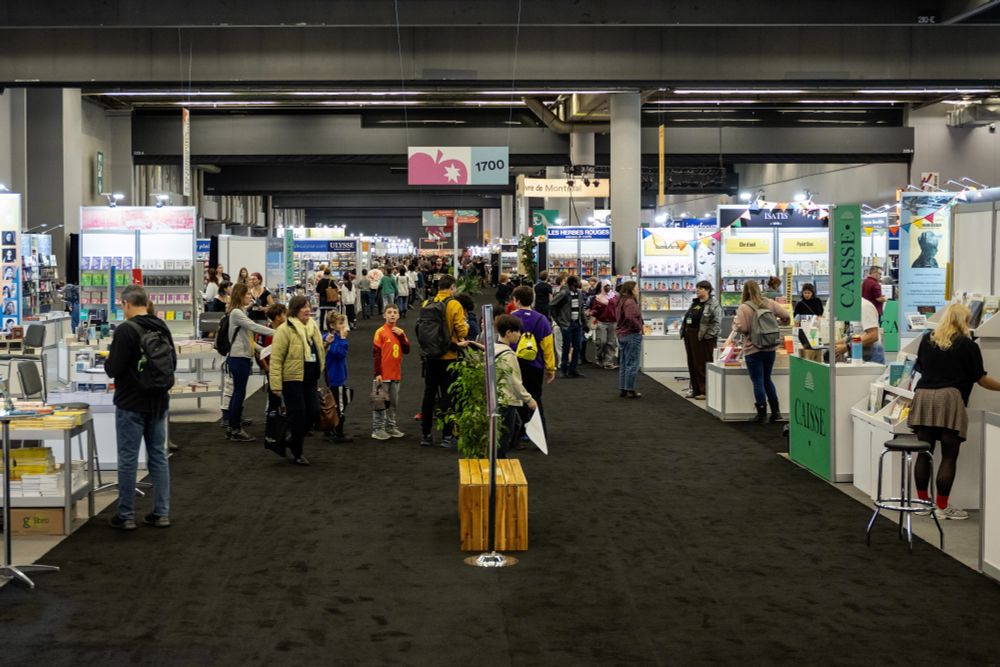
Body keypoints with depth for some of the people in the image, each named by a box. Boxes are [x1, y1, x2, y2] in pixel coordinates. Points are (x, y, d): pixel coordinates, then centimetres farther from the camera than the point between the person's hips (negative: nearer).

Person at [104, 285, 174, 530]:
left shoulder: (126, 330, -16)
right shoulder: (162, 327, 6)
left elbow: (112, 369, -16)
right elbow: (172, 363, 14)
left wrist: (107, 360, 4)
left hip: (131, 404, -6)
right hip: (157, 402, 6)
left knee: (128, 459, 1)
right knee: (158, 456, 10)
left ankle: (126, 516, 6)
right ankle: (161, 513, 13)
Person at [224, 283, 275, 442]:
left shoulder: (241, 312, 17)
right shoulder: (236, 312, -13)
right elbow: (253, 326, -22)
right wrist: (275, 332, -24)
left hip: (243, 357, 10)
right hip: (238, 358, -10)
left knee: (237, 393, 12)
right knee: (239, 393, -5)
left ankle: (233, 428, 18)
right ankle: (235, 430, 1)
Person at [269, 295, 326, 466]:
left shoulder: (313, 327, 11)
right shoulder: (285, 330, -12)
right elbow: (276, 359, -15)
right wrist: (276, 384, -19)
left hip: (310, 379, 7)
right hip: (292, 379, -7)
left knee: (313, 412, 4)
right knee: (298, 415, -3)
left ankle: (294, 441, 27)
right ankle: (297, 453, 12)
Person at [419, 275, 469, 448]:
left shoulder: (427, 304, -2)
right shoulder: (454, 305, -11)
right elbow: (462, 331, -13)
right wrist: (466, 326, 10)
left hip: (430, 356, 3)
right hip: (448, 357, -3)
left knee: (429, 394, 12)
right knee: (447, 395, 4)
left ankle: (425, 434, 16)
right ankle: (447, 436, 4)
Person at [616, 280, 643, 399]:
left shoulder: (622, 301, 14)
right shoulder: (630, 302, -17)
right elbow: (630, 318, -32)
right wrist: (638, 328, -16)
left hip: (622, 335, 10)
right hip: (632, 335, -10)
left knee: (623, 364, 13)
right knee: (632, 364, -4)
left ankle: (623, 389, 18)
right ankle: (630, 390, -2)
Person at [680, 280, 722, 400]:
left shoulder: (713, 304, -9)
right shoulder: (694, 303, 16)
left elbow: (717, 323, -16)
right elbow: (686, 318, 22)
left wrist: (708, 335, -20)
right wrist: (683, 331, 12)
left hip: (703, 339, -8)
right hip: (690, 336, 8)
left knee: (703, 365, -5)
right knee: (692, 364, 11)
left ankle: (705, 391, 1)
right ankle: (695, 389, 20)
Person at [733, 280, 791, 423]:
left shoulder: (744, 307, -13)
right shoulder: (770, 303, 1)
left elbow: (741, 328, -20)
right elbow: (786, 316, 3)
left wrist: (734, 322, 0)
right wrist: (778, 321, 23)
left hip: (753, 350, -5)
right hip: (770, 348, 5)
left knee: (758, 382, 2)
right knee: (767, 379, 20)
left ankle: (762, 414, 6)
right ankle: (776, 411, 19)